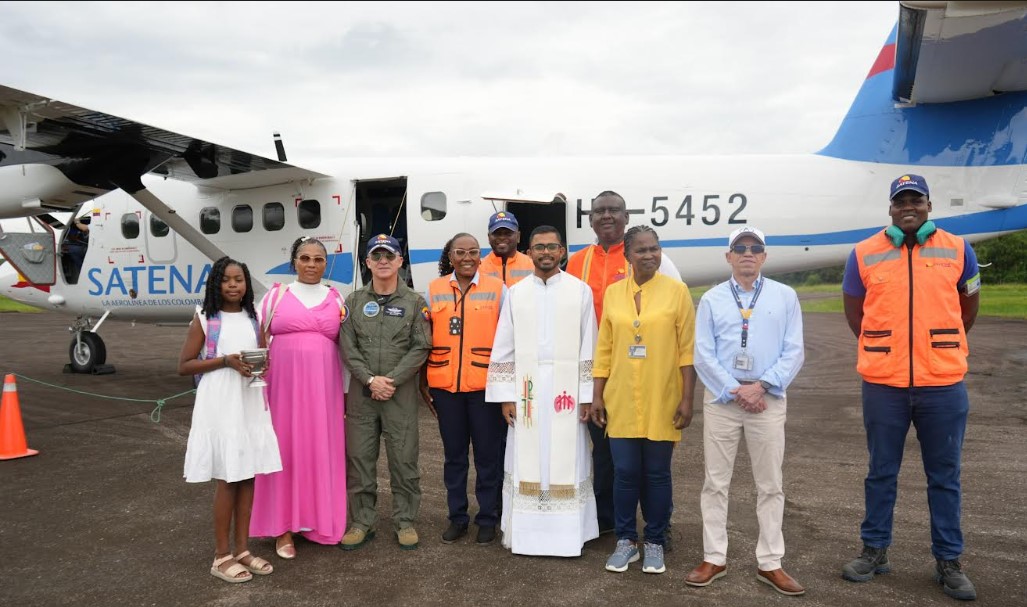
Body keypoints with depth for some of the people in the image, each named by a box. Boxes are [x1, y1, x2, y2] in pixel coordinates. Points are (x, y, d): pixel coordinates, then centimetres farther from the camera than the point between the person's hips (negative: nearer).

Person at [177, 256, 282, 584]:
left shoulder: (253, 319, 9)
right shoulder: (204, 319, -3)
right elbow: (184, 366, -5)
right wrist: (225, 361, -17)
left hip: (251, 403, 5)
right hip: (220, 405, -4)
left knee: (249, 476, 7)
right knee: (227, 478, -1)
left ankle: (242, 549, 20)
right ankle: (221, 556, 12)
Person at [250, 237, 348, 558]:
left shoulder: (336, 299, 8)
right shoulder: (276, 295, 4)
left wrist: (346, 392, 7)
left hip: (323, 388, 1)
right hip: (283, 385, -1)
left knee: (322, 451, 6)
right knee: (285, 450, 2)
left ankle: (320, 520, 20)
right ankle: (284, 527, 13)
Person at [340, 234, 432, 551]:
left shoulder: (414, 302, 2)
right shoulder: (355, 301, 7)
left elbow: (421, 347, -4)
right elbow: (348, 347, 1)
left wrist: (391, 379, -12)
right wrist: (371, 380, -10)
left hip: (401, 392, -2)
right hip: (362, 393, 2)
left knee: (404, 460, 3)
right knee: (359, 459, 6)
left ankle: (405, 522, 17)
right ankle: (361, 522, 19)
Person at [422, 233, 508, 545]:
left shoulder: (498, 289, 1)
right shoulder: (433, 290, 6)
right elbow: (424, 338, 9)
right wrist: (423, 382, 6)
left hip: (485, 386, -2)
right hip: (445, 386, 2)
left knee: (488, 454, 6)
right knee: (454, 454, 12)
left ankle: (487, 518, 21)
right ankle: (457, 516, 26)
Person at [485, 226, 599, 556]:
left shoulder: (581, 291, 2)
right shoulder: (516, 294, 6)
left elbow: (588, 349, 1)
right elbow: (504, 349, 6)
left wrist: (587, 396, -2)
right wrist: (506, 397, 1)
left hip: (566, 389, -1)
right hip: (526, 390, 1)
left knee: (566, 461, 3)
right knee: (526, 460, 5)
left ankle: (567, 532, 16)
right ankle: (526, 532, 17)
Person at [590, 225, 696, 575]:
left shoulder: (676, 291, -3)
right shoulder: (613, 292, 5)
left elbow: (687, 350, -3)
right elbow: (604, 349, 7)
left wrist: (687, 399, -7)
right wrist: (597, 395, 5)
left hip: (662, 402, -2)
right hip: (620, 401, 2)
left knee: (657, 474, 8)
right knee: (625, 472, 7)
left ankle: (654, 543, 24)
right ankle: (626, 540, 24)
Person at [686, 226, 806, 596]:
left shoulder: (785, 297, 5)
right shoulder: (712, 299, 5)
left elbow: (793, 352, -1)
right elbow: (703, 355, -1)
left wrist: (761, 386, -12)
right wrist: (735, 391, -10)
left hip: (769, 399, 0)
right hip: (721, 399, 0)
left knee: (770, 485, 7)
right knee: (716, 482, 6)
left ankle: (770, 563, 19)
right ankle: (714, 559, 17)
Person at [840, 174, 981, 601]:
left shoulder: (958, 250, 4)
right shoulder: (864, 254, 1)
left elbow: (968, 306, 16)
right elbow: (853, 312, 11)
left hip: (944, 385, 1)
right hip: (882, 385, 0)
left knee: (944, 476, 9)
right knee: (881, 474, 11)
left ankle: (948, 561, 23)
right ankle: (875, 550, 25)